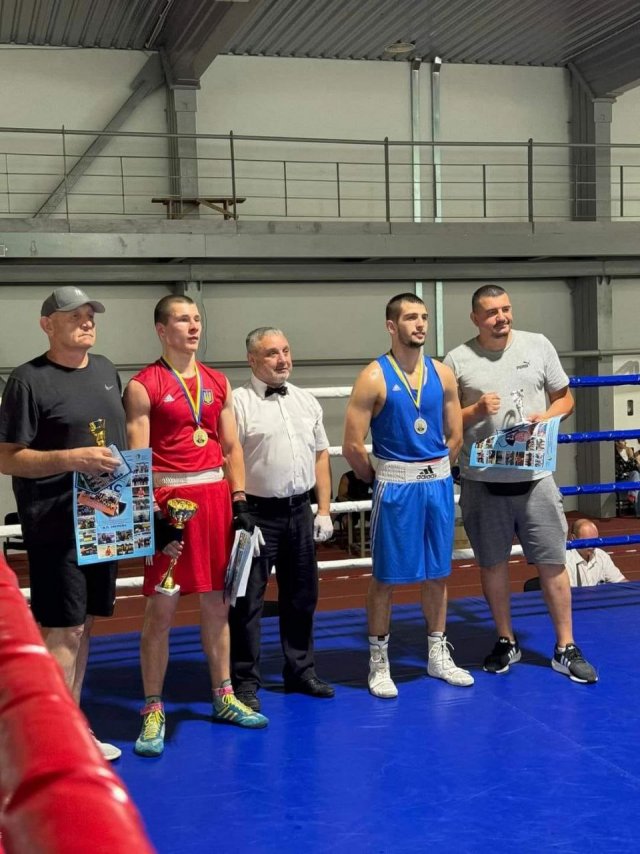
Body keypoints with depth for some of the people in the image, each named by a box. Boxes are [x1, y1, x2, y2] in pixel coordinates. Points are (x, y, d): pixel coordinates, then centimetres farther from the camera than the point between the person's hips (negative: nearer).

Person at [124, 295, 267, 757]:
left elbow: (232, 447, 13)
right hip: (170, 498, -5)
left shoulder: (218, 382, 11)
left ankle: (224, 698, 26)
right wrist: (153, 516, -17)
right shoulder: (143, 385, -5)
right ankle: (153, 711, 11)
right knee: (161, 608, 0)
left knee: (216, 602, 13)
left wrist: (240, 501, 5)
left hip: (215, 497, 5)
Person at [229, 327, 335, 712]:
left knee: (302, 596, 16)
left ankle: (301, 670, 31)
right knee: (248, 600, 1)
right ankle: (246, 680, 13)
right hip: (257, 512, -6)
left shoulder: (307, 401, 11)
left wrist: (324, 510, 9)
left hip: (300, 510, 6)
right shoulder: (239, 402, -9)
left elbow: (321, 456, 15)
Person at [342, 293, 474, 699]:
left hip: (438, 482, 5)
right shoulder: (374, 377, -10)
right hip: (395, 486, -5)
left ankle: (438, 655, 27)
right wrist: (377, 479, -1)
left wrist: (436, 473, 6)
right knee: (386, 576, 3)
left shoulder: (442, 374, 5)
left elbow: (455, 437, 11)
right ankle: (379, 662, 15)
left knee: (438, 572, 13)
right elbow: (353, 445, -11)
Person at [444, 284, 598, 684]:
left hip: (534, 476, 1)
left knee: (553, 562, 3)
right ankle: (507, 642, 28)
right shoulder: (457, 360, -3)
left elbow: (565, 397, 9)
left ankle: (566, 649, 15)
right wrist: (476, 412, -17)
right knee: (493, 563, 11)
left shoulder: (539, 345, 3)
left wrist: (548, 416, -11)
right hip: (482, 481, 0)